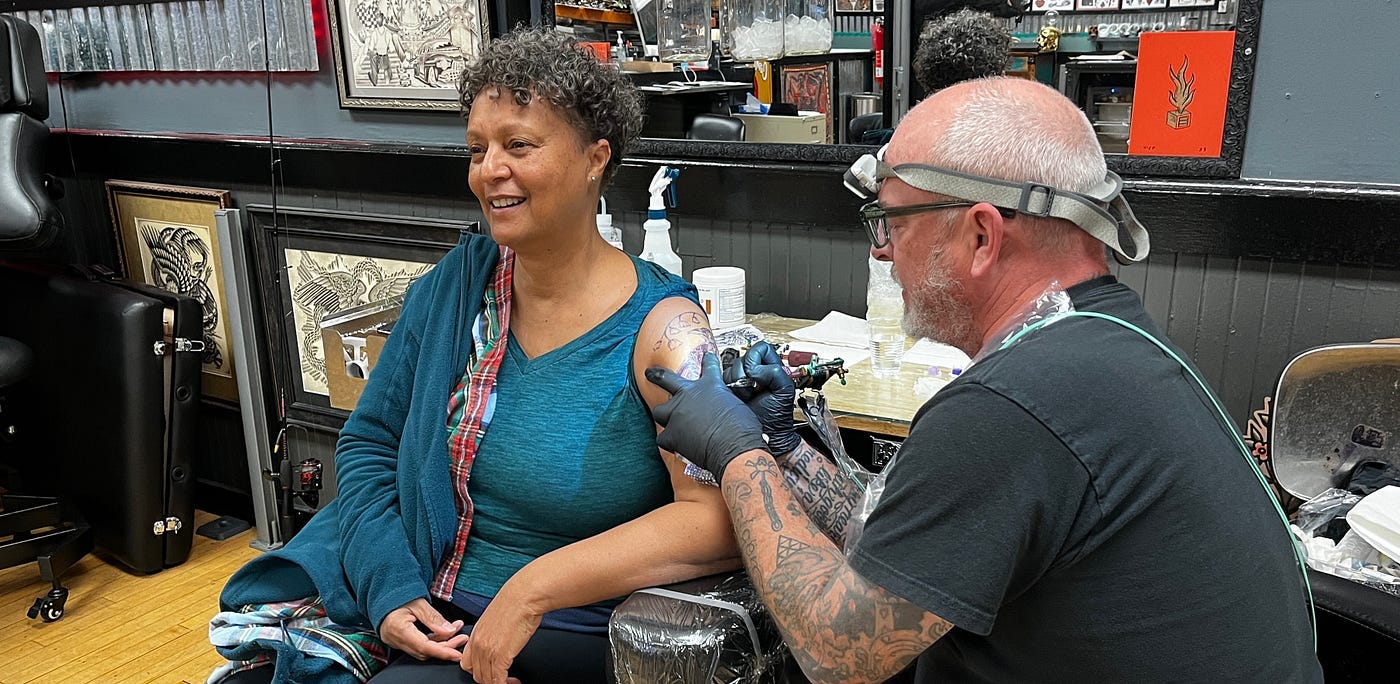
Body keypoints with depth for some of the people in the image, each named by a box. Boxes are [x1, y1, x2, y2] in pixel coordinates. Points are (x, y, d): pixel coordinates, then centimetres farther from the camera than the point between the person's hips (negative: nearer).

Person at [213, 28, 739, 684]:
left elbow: (721, 516, -23)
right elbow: (370, 440, 7)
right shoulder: (452, 285, 1)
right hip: (415, 618, 5)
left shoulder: (660, 327, -14)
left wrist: (533, 589, -26)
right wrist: (387, 585, -8)